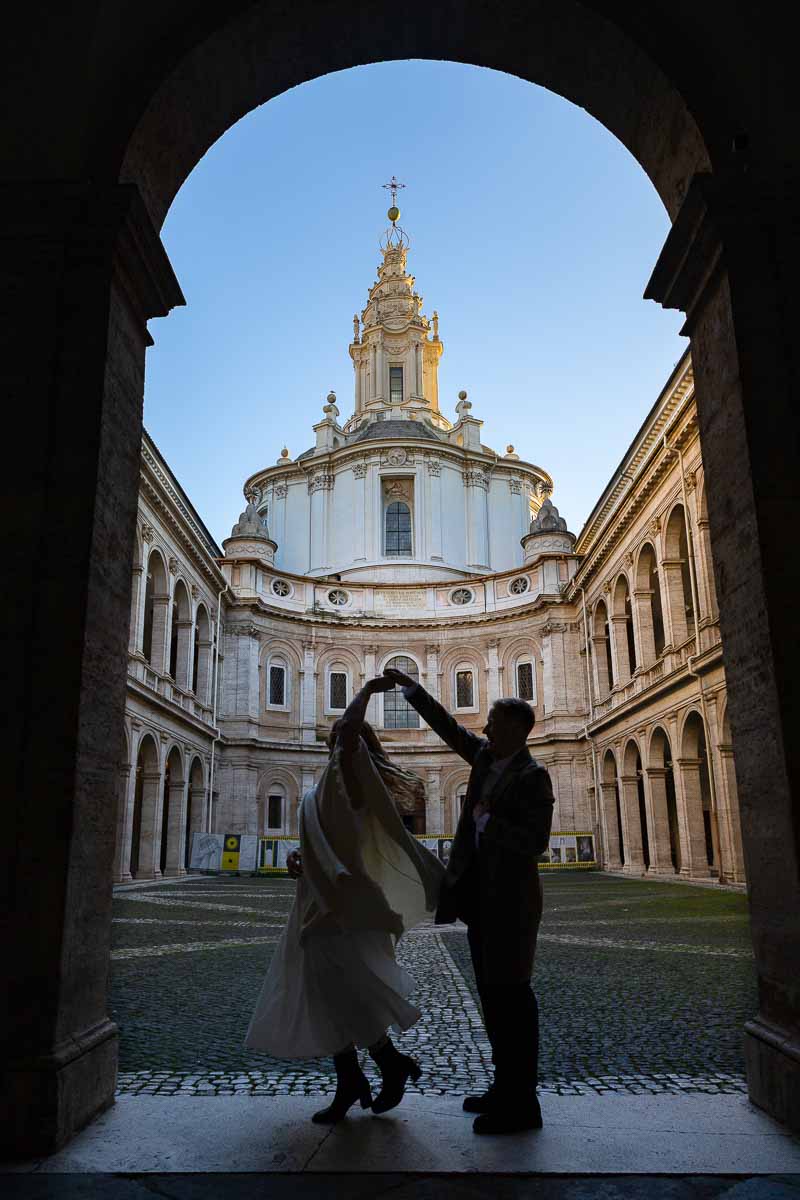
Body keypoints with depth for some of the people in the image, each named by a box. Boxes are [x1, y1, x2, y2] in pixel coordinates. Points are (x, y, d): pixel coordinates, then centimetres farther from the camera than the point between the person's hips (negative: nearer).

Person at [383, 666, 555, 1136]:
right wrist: (412, 688, 15)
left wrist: (485, 820, -17)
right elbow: (449, 727, 17)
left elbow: (535, 843, -20)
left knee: (511, 995, -2)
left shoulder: (533, 776, -14)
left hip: (510, 894, -8)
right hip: (479, 889, 8)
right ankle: (506, 1089, 27)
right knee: (493, 993, 15)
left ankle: (522, 1105, 8)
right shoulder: (485, 755, 7)